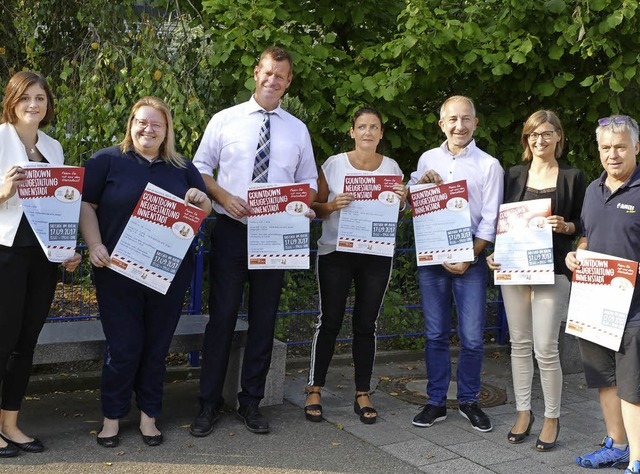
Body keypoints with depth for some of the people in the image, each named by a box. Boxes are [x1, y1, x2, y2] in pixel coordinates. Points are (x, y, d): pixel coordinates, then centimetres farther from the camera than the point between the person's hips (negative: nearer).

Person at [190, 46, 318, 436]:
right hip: (231, 231, -2)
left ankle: (252, 403, 22)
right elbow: (201, 168, 5)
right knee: (222, 317, 0)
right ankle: (209, 404, 13)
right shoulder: (225, 120, 4)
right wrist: (224, 197, -12)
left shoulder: (298, 129, 11)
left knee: (264, 320, 8)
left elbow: (309, 180, 13)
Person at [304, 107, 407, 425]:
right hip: (335, 252, -2)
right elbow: (316, 207, 2)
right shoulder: (334, 164, -1)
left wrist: (401, 201, -7)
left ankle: (363, 395, 17)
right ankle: (314, 391, 13)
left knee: (366, 325, 6)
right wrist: (333, 205, -18)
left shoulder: (391, 167, 6)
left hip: (377, 255, 2)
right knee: (330, 321, 0)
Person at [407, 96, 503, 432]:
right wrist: (422, 184, -7)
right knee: (436, 335, 9)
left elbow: (490, 221, -4)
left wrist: (469, 259, -12)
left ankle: (468, 401, 21)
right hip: (431, 256, 2)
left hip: (470, 258, -2)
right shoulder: (428, 159, 9)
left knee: (472, 338, 2)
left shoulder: (488, 165, 0)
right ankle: (436, 402, 20)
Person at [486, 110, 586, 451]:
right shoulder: (513, 176, 10)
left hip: (552, 270, -3)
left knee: (545, 348, -5)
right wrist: (494, 254, -2)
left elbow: (584, 224, 6)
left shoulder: (572, 177, 4)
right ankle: (523, 412, 23)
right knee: (520, 343, 9)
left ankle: (552, 418, 13)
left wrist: (565, 226, -14)